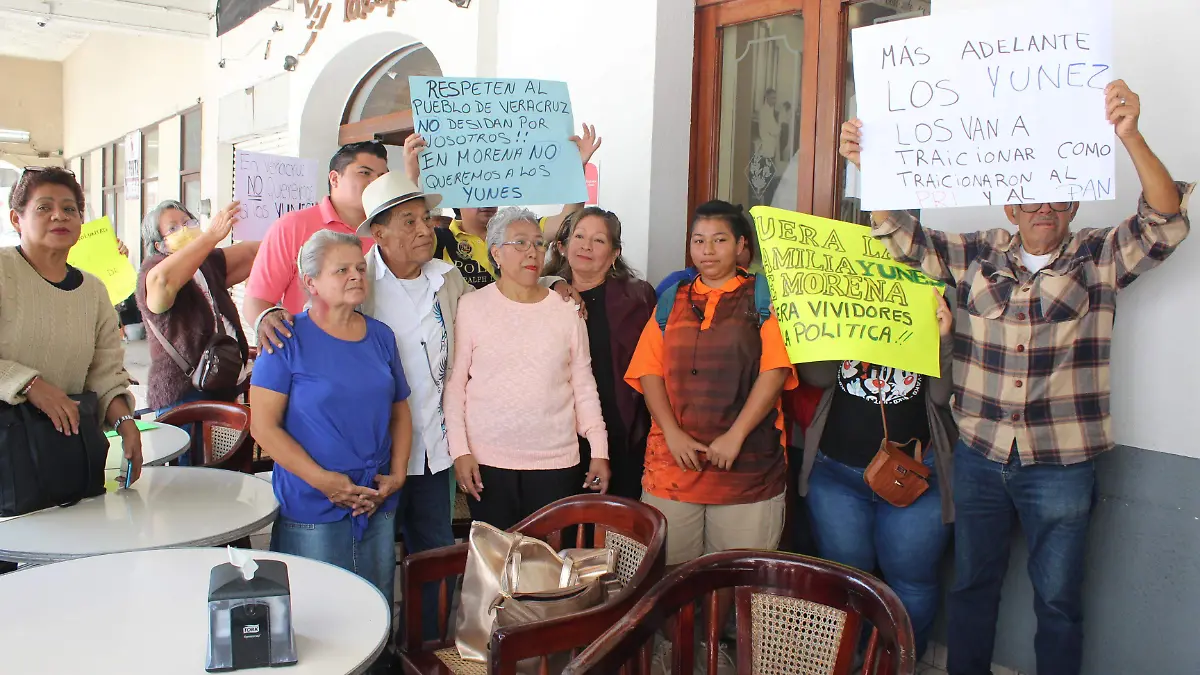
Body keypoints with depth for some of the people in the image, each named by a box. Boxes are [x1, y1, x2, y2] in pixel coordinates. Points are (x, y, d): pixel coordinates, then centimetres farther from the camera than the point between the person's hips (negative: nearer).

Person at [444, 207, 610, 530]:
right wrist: (460, 451, -5)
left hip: (556, 460, 2)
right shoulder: (471, 307, -1)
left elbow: (583, 386, 8)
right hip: (487, 461, -1)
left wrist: (600, 450, 4)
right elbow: (454, 384, 0)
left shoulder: (565, 310, 4)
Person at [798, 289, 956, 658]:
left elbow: (942, 394, -9)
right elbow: (818, 375, -9)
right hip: (836, 470, 1)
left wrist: (943, 338, -23)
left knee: (912, 582, 8)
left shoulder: (932, 309, -1)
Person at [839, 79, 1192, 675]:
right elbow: (903, 238, 1)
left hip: (1061, 465, -2)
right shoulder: (977, 255, 3)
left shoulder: (1099, 258, -2)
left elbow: (1164, 222, -17)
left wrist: (1130, 136, -33)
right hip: (979, 455, 2)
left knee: (1058, 600, 12)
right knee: (972, 583, 18)